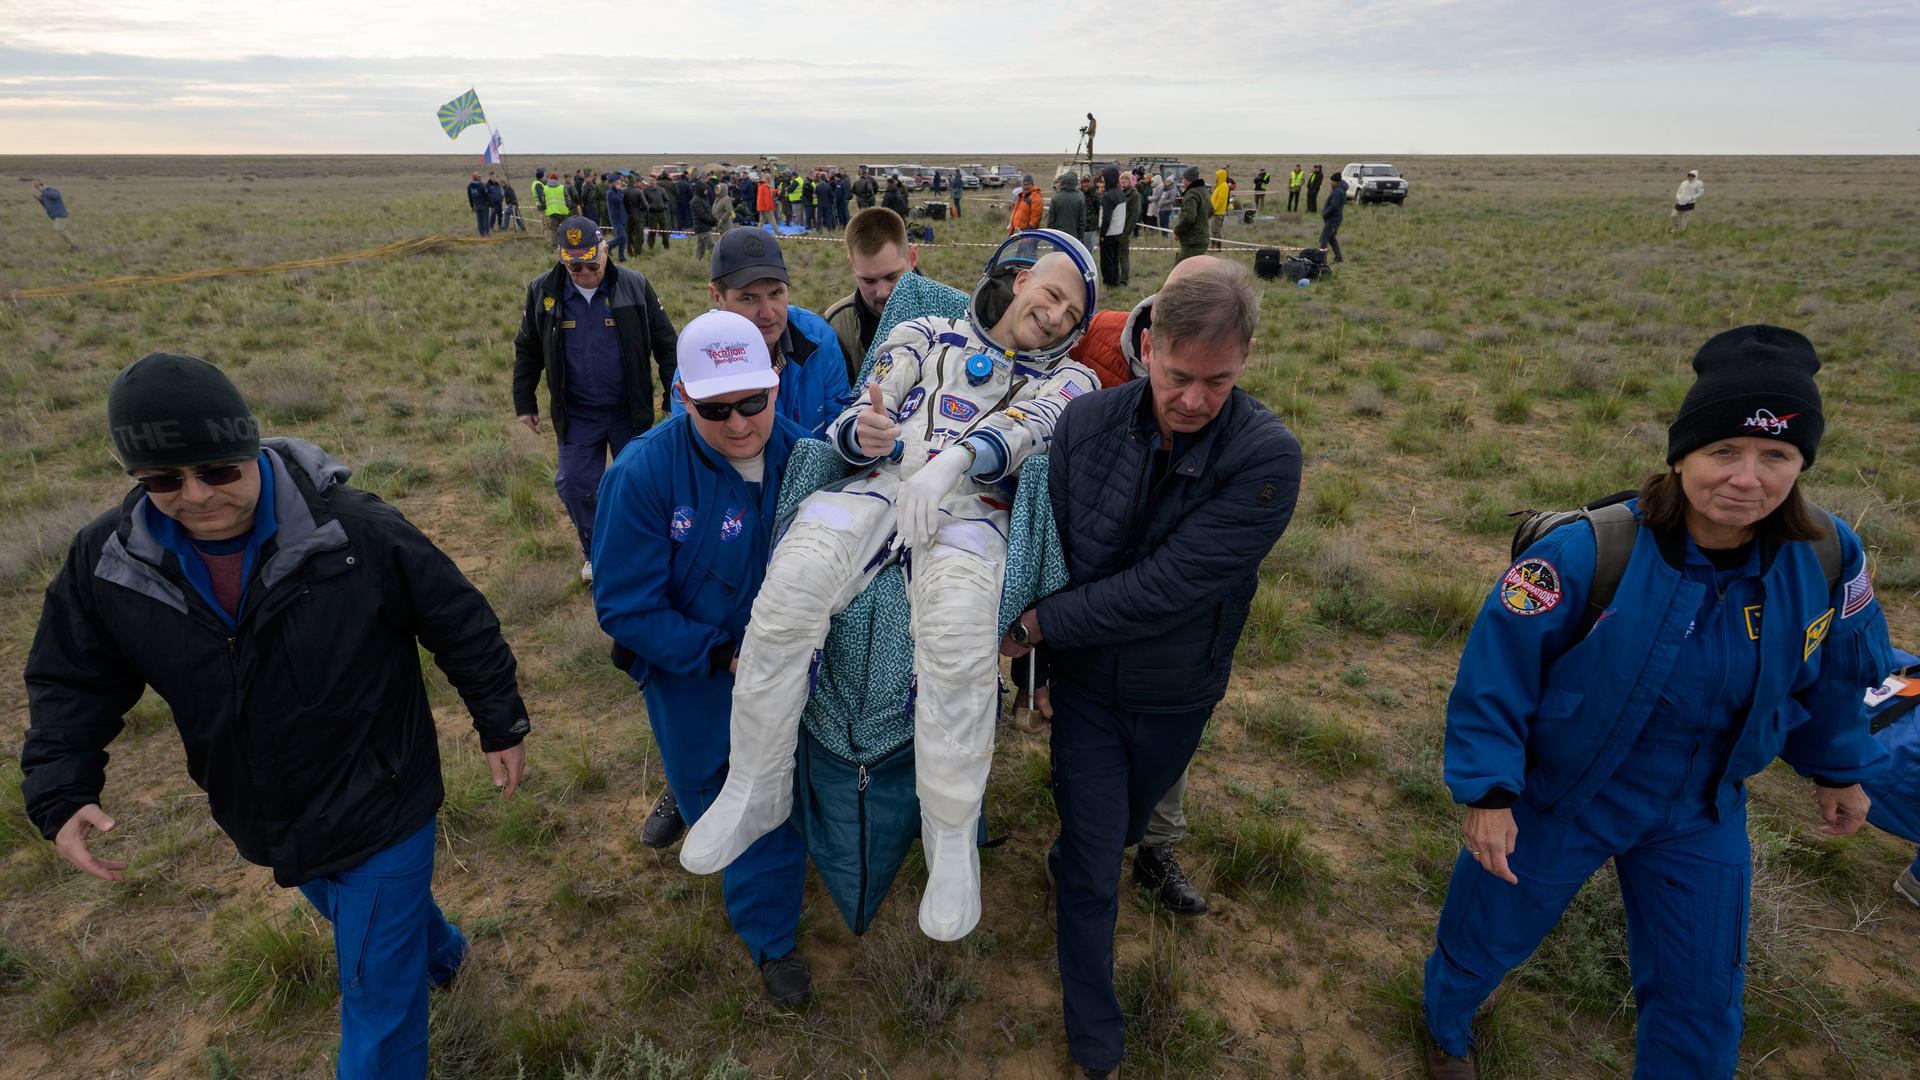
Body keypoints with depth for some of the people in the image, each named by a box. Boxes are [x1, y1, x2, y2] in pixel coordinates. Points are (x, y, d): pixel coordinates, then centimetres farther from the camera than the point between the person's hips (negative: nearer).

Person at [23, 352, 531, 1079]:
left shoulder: (357, 532, -26)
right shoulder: (108, 562, -11)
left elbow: (461, 625, -14)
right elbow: (73, 683, 5)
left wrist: (501, 727, -6)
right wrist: (60, 792, -10)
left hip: (382, 809, -6)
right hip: (271, 826, 6)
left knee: (378, 989, 7)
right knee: (351, 914, 33)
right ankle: (438, 951, 64)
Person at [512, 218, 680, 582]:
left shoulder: (634, 286, -9)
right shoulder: (542, 291, -4)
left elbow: (665, 343, -2)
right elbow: (527, 350, 7)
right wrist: (524, 403, 9)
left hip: (630, 412, -1)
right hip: (576, 415, 2)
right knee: (575, 486, 6)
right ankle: (596, 552, 28)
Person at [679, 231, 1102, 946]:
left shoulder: (1067, 380, 21)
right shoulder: (926, 336, 25)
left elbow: (1026, 425, -2)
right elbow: (856, 421, 15)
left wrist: (952, 460, -23)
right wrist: (864, 432, -12)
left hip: (970, 505, -1)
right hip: (881, 484, 2)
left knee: (958, 621, -36)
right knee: (792, 584, -30)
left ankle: (953, 839, -18)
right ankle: (755, 792, -11)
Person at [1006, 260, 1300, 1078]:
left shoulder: (1268, 458, -26)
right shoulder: (1087, 422, -18)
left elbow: (1165, 587, -30)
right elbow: (1046, 548, -7)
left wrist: (1036, 625, -24)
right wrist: (1041, 665, -1)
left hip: (1178, 698, 1)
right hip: (1087, 683, 0)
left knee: (1118, 832, 27)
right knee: (1095, 869, 7)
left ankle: (1065, 865, 63)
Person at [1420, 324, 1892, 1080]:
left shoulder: (1828, 558, -14)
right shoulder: (1588, 553, -30)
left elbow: (1832, 671, 7)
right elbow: (1496, 672, -22)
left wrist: (1838, 767, 19)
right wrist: (1487, 791, -21)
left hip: (1699, 815, 4)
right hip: (1555, 796, -3)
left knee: (1701, 1000, 18)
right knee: (1488, 935, 20)